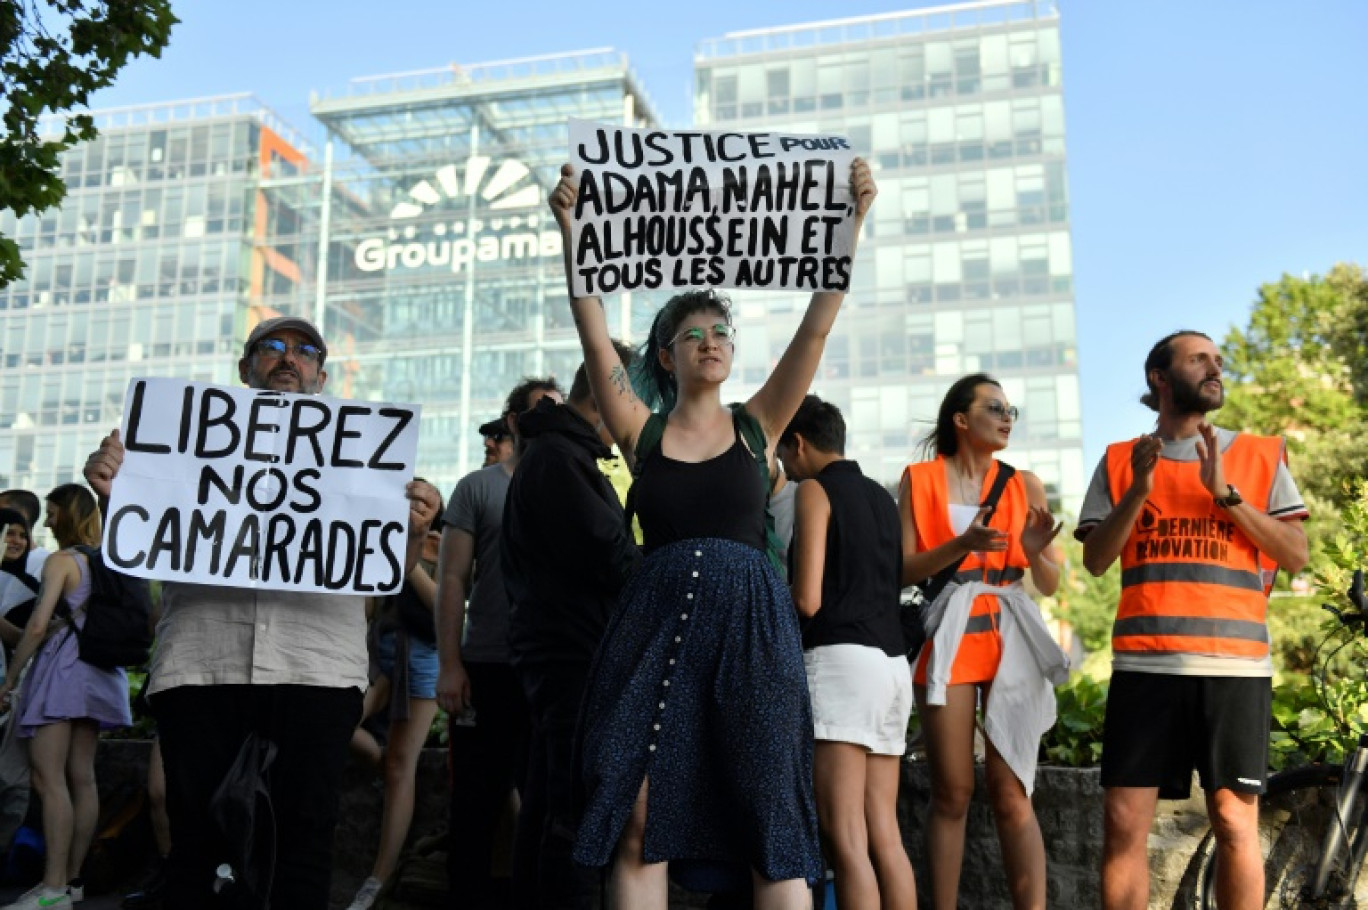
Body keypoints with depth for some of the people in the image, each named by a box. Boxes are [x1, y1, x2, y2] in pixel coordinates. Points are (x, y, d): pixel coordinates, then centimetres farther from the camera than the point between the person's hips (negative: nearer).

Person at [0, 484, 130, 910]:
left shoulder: (61, 560, -7)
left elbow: (38, 625, -14)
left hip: (64, 668, -8)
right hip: (98, 671, 8)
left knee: (48, 778, -10)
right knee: (82, 778, 8)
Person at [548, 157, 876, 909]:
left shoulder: (757, 425, 10)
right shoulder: (643, 431, 9)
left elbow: (816, 327, 3)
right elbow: (594, 336, 0)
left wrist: (853, 219, -3)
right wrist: (568, 228, -7)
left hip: (751, 626, 0)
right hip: (655, 625, 1)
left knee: (771, 831, 0)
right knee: (639, 825, 0)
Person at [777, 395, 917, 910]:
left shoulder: (815, 490, -1)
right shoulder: (881, 497, 21)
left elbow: (808, 599, -10)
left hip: (841, 658, -8)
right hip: (891, 661, 8)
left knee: (844, 837, -10)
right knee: (884, 835, 8)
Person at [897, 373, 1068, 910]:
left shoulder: (1025, 484, 11)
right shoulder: (921, 479, 5)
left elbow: (1050, 584, 10)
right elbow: (903, 569, -2)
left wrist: (1036, 552, -12)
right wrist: (962, 545, -18)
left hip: (1011, 641, 1)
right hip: (948, 639, -1)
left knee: (1012, 794, -4)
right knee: (952, 792, 0)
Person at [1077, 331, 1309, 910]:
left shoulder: (1259, 456, 12)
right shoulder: (1120, 460, 13)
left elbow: (1295, 556, 5)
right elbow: (1095, 561, 7)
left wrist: (1225, 493, -6)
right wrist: (1138, 491, -7)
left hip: (1234, 663, 0)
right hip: (1144, 663, 0)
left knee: (1235, 823, 0)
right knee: (1123, 823, -2)